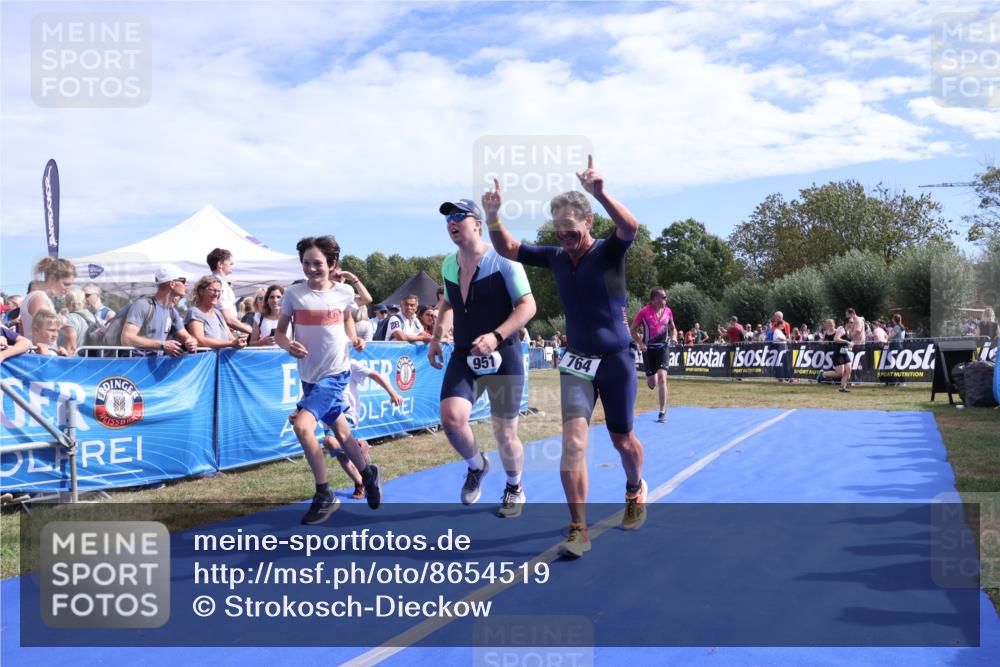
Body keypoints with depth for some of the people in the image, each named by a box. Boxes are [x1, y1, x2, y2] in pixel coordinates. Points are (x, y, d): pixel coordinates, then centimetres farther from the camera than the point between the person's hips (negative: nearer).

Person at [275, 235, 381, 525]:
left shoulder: (344, 292, -5)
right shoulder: (294, 294, -6)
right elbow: (279, 332, 1)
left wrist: (354, 338, -1)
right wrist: (288, 345, -20)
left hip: (336, 372, -4)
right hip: (310, 374, 4)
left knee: (302, 425, -21)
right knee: (340, 432, 17)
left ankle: (324, 497, -7)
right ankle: (368, 473, 45)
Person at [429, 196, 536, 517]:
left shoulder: (503, 259, -12)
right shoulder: (448, 264, 7)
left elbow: (527, 306, -16)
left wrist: (496, 336, -28)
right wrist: (436, 337, 13)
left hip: (503, 357, -4)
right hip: (464, 357, 4)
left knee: (505, 433, 2)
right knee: (451, 416, -19)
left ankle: (514, 488, 32)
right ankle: (477, 466, 13)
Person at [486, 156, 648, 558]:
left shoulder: (608, 252, -13)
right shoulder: (556, 257, -1)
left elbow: (631, 227, -34)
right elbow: (507, 249, 4)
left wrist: (600, 193, -51)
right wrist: (493, 215, -17)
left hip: (616, 359, -2)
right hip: (577, 360, 3)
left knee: (622, 440, 14)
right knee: (573, 440, -13)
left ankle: (635, 491, 46)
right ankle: (578, 530, -8)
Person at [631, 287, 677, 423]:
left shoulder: (668, 311, 1)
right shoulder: (644, 312, -10)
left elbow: (673, 328, 18)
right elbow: (633, 329, -2)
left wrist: (673, 337, -3)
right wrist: (640, 343, -16)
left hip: (663, 348, 1)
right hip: (648, 349, -1)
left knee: (662, 378, -15)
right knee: (652, 384, 4)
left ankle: (662, 412, -8)